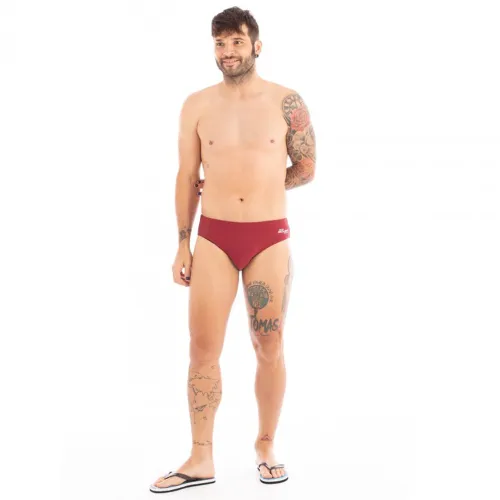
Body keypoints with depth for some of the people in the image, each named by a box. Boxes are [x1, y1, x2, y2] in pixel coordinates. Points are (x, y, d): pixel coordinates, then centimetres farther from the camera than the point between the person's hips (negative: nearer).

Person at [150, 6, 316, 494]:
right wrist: (183, 245, 4)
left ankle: (266, 446, 24)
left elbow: (306, 169, 8)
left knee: (270, 349, 5)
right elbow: (187, 178, 7)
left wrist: (258, 189, 7)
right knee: (203, 348, -1)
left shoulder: (286, 102, 0)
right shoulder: (197, 105, 4)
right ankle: (201, 459, 11)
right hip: (213, 237, 1)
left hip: (270, 238, -1)